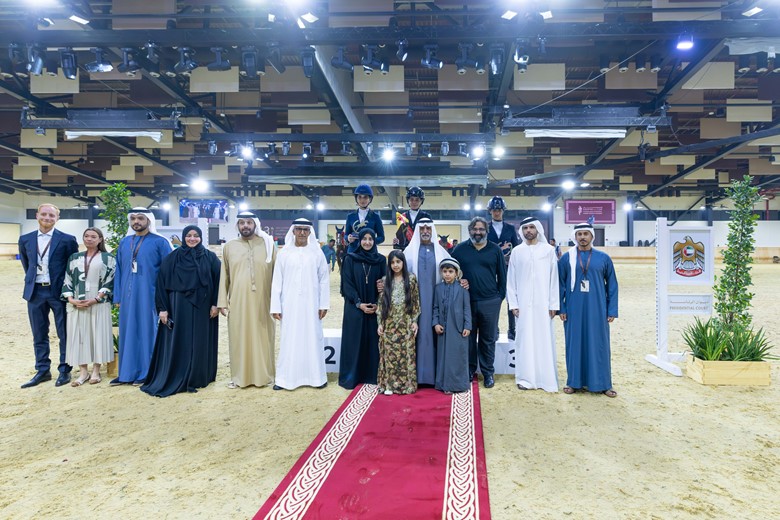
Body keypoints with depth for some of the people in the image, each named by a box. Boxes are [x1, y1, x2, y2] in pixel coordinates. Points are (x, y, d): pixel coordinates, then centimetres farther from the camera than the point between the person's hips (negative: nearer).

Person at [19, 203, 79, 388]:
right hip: (35, 292, 4)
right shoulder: (25, 239, 6)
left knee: (64, 334, 4)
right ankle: (42, 371, 21)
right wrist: (32, 280, 17)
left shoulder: (67, 240, -5)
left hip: (59, 291, -3)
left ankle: (64, 370, 15)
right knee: (39, 335, 10)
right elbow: (26, 264, 20)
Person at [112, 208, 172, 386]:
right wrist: (117, 296, 8)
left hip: (149, 295, -4)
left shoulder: (160, 242, -2)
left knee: (146, 330, 2)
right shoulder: (124, 243, 12)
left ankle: (145, 372, 11)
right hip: (127, 295, 5)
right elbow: (119, 270, 13)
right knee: (127, 331, 8)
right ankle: (127, 372, 18)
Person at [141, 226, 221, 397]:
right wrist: (162, 308, -6)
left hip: (203, 307, 1)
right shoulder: (172, 258, 2)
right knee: (178, 343, 2)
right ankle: (175, 380, 11)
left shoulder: (210, 257, 4)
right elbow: (162, 282, 0)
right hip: (179, 306, 0)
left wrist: (215, 304, -6)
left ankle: (198, 378, 17)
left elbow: (218, 281, 2)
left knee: (200, 342, 6)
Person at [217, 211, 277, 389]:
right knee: (238, 338, 6)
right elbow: (224, 276, 8)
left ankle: (263, 374, 17)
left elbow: (276, 274, 3)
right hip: (237, 302, 1)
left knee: (262, 338, 5)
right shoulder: (229, 247, 8)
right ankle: (239, 376, 17)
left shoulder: (268, 245, 3)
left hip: (261, 302, -1)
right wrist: (222, 301, 3)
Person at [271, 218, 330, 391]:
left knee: (312, 339, 6)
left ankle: (316, 376, 16)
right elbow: (277, 281, 1)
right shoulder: (284, 253, 2)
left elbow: (324, 280, 3)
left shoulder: (317, 253, 2)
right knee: (289, 340, 4)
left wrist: (324, 304, -2)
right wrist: (275, 306, -3)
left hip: (311, 304, 0)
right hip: (289, 304, 0)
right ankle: (285, 378, 13)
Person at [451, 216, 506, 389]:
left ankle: (488, 372, 18)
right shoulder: (460, 249, 5)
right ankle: (470, 370, 21)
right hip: (466, 302, 0)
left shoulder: (495, 250, 5)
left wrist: (500, 296, 5)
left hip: (490, 302, 0)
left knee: (488, 339, 7)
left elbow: (502, 275, 8)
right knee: (468, 338, 8)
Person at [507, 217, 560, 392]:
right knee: (525, 339, 3)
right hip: (523, 304, 1)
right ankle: (526, 377, 11)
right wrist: (513, 303, 0)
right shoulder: (517, 251, 4)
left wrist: (553, 304, -3)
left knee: (544, 339, 2)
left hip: (543, 303, -1)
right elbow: (511, 280, 6)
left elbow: (554, 278, 1)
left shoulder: (549, 250, 1)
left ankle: (546, 378, 10)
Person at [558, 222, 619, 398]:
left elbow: (612, 285, 5)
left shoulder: (603, 258, 3)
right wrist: (561, 308, -1)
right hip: (574, 310, 0)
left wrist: (612, 310, 1)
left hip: (597, 310, 0)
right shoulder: (566, 258, 2)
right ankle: (574, 381, 17)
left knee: (599, 344, 4)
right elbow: (560, 284, 4)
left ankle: (603, 383, 16)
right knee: (575, 344, 6)